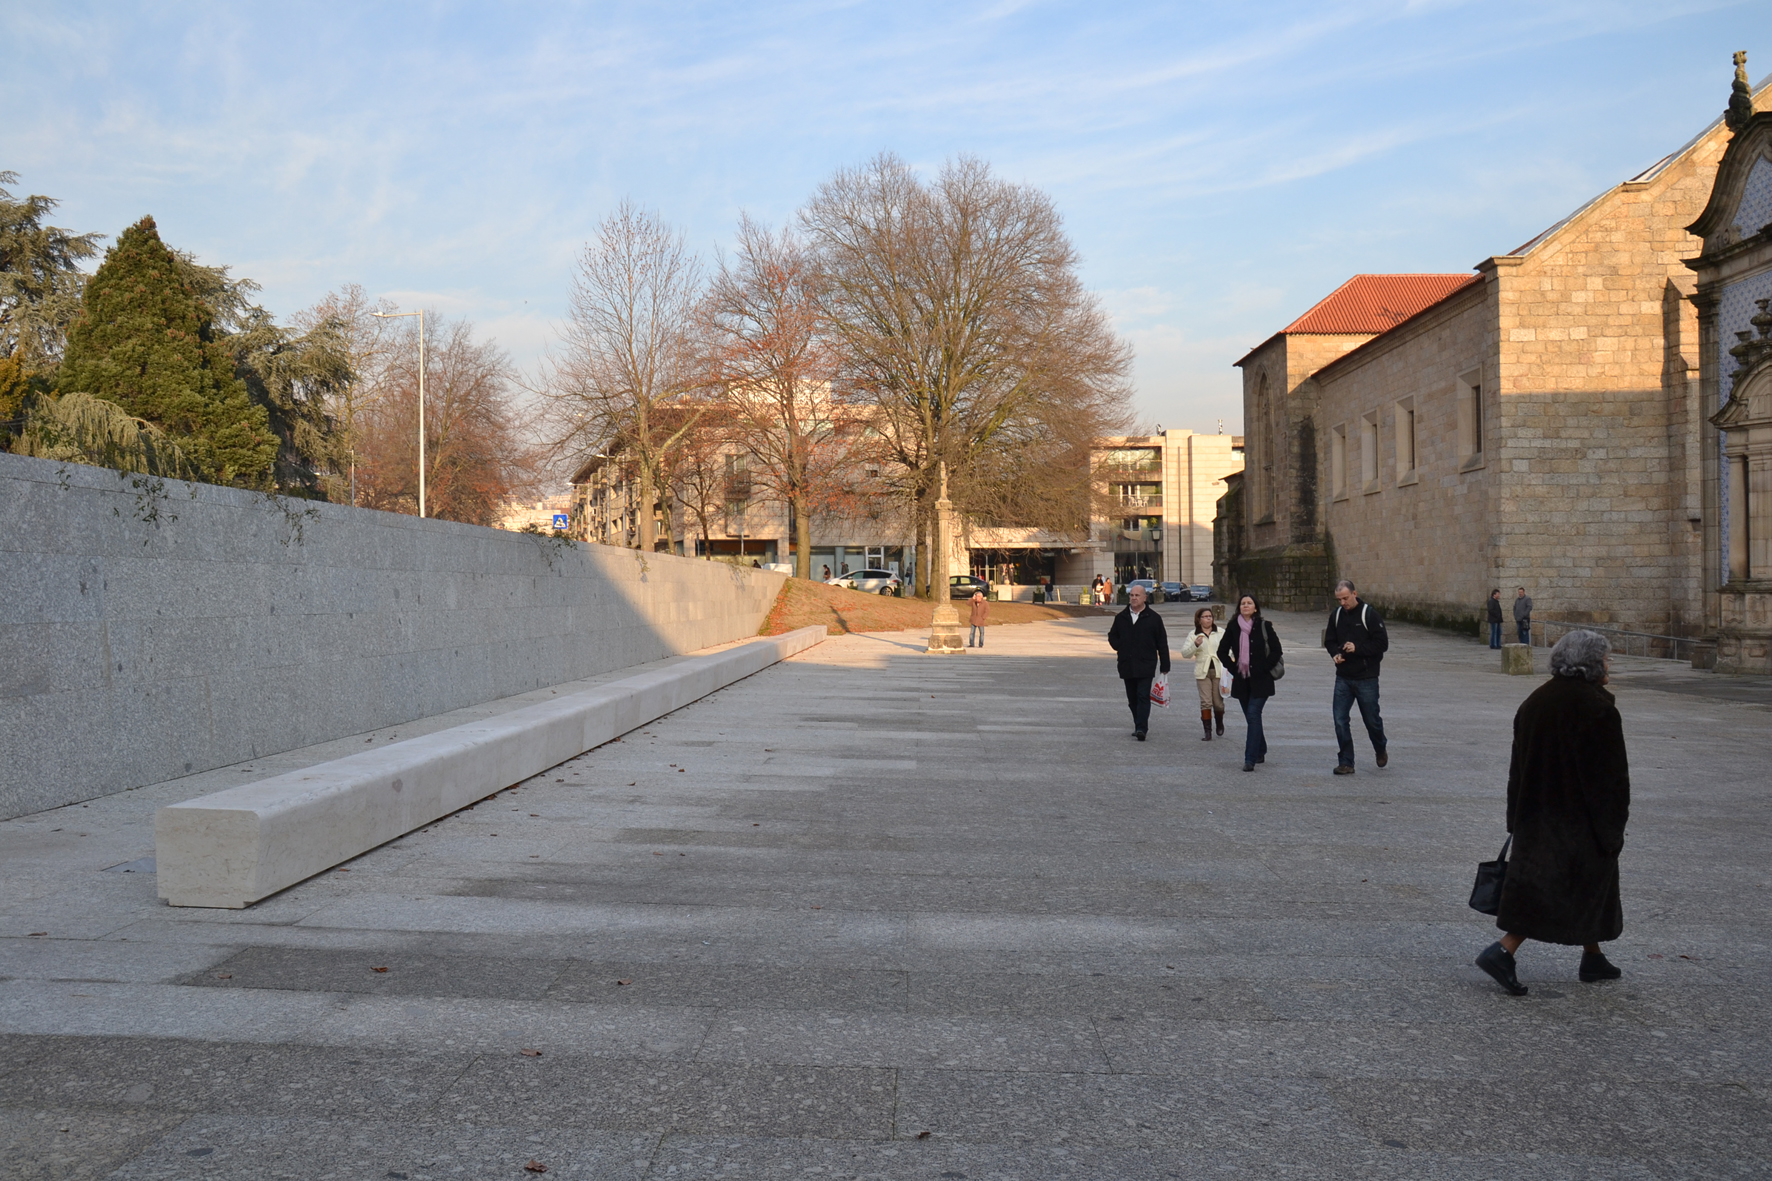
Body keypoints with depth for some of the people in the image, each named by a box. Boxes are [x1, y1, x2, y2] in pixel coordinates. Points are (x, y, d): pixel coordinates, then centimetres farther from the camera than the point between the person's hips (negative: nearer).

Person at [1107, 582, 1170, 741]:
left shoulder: (1153, 618, 1)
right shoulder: (1121, 617, 11)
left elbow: (1162, 643, 2)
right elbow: (1112, 636, 23)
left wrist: (1164, 666, -1)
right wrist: (1120, 648, 3)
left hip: (1146, 665, -4)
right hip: (1127, 665, 4)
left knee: (1143, 696, -12)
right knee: (1132, 698, 10)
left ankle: (1141, 728, -17)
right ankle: (1139, 726, 20)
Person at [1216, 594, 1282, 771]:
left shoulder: (1264, 626, -3)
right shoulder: (1233, 627, 5)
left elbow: (1276, 651, -2)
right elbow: (1222, 651, 13)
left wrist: (1263, 668, -8)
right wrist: (1233, 668, 3)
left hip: (1260, 680, -4)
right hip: (1241, 680, 4)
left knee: (1253, 715, -13)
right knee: (1251, 718, 12)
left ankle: (1250, 759, -14)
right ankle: (1260, 752, 30)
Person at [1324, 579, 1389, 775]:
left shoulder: (1369, 614, -11)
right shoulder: (1336, 615, 4)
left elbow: (1382, 643, -11)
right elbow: (1329, 641, 15)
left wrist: (1357, 648, -21)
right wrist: (1335, 653, -6)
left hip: (1366, 678, -4)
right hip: (1343, 677, 4)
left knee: (1371, 719, 9)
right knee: (1340, 720, -3)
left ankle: (1380, 750, 38)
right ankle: (1346, 762, 5)